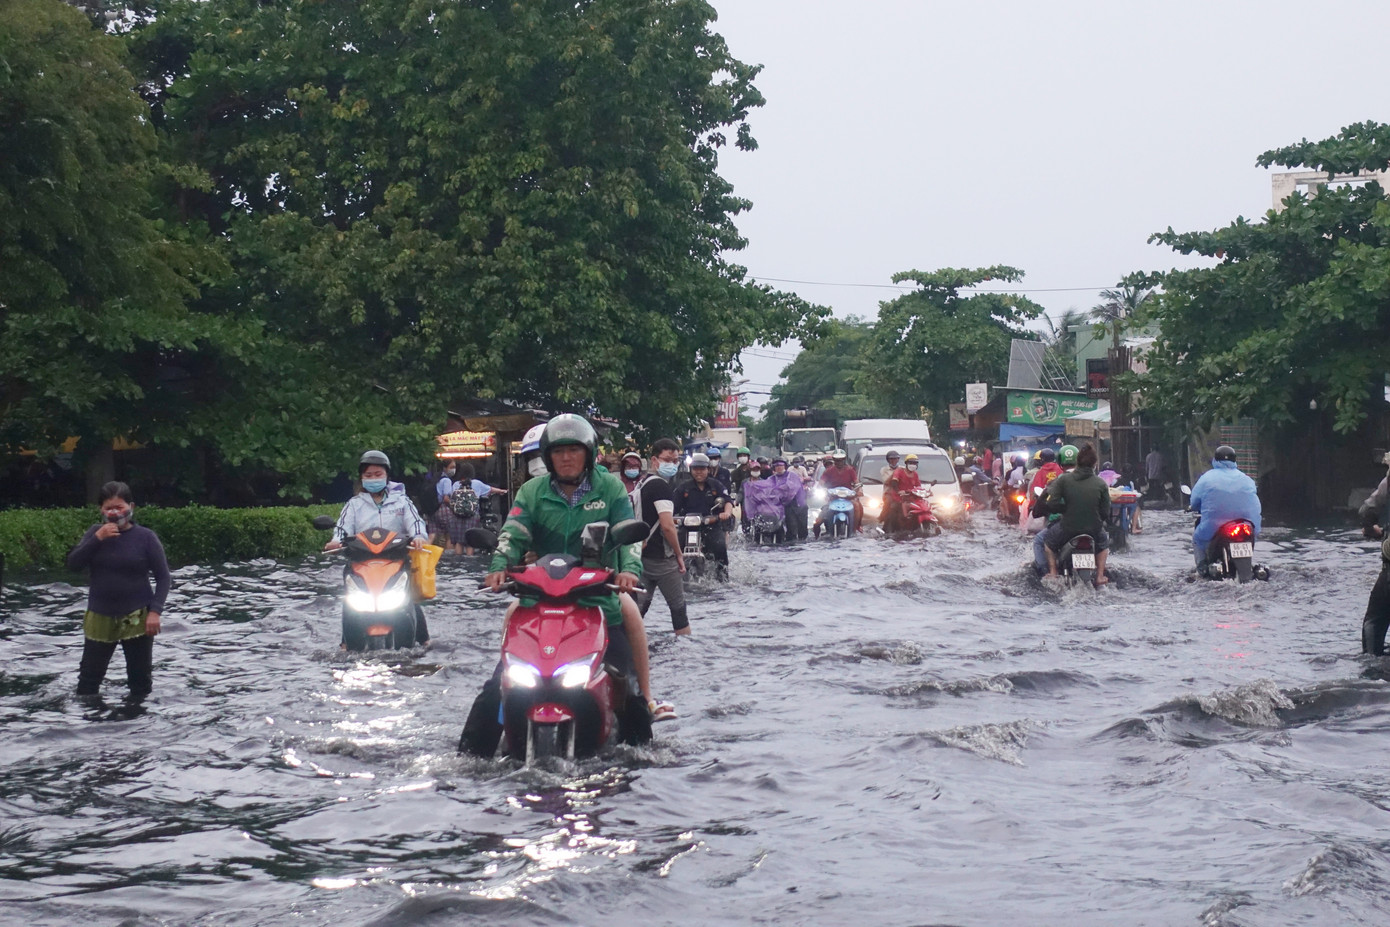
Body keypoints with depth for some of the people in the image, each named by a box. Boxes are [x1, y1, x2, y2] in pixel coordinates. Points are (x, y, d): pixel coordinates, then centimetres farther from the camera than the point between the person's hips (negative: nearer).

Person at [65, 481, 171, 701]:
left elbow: (162, 577, -4)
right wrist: (97, 539, -17)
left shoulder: (145, 537, -7)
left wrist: (155, 611, -14)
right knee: (88, 679, 9)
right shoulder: (95, 532, 2)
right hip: (99, 617, 3)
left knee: (140, 680, 6)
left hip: (136, 618, -3)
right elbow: (73, 564, -6)